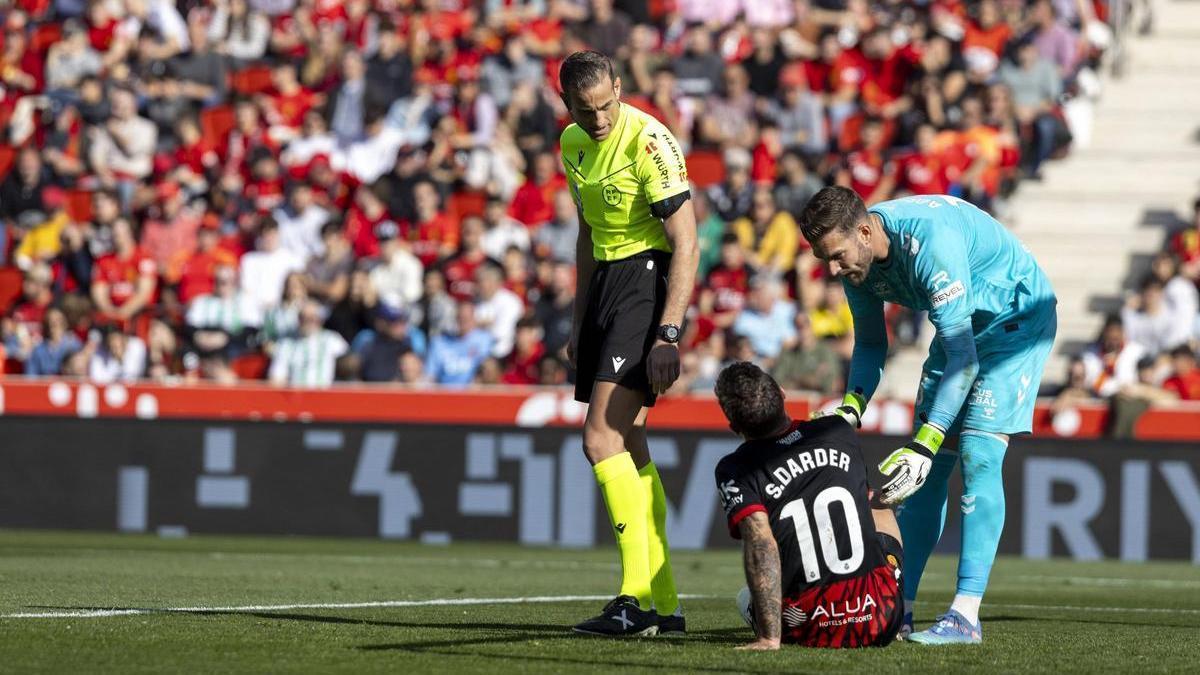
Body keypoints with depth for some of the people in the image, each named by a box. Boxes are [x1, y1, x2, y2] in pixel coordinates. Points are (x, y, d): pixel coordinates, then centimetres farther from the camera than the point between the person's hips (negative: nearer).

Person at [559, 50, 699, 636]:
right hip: (605, 280, 9)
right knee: (627, 445, 7)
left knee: (602, 439, -17)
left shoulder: (648, 142, -17)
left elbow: (686, 244, -17)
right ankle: (664, 605, 11)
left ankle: (637, 598, -18)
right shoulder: (573, 143, 9)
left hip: (648, 275, -9)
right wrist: (579, 320, 20)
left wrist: (668, 334, -23)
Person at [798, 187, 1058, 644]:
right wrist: (850, 407, -14)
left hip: (1017, 316, -8)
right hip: (963, 324, 8)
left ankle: (965, 615, -24)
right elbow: (871, 344, 4)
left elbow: (963, 358, -37)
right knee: (929, 469, 1)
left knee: (978, 455, -20)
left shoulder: (930, 242, -36)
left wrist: (924, 445, -41)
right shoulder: (857, 255, -11)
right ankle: (898, 608, 5)